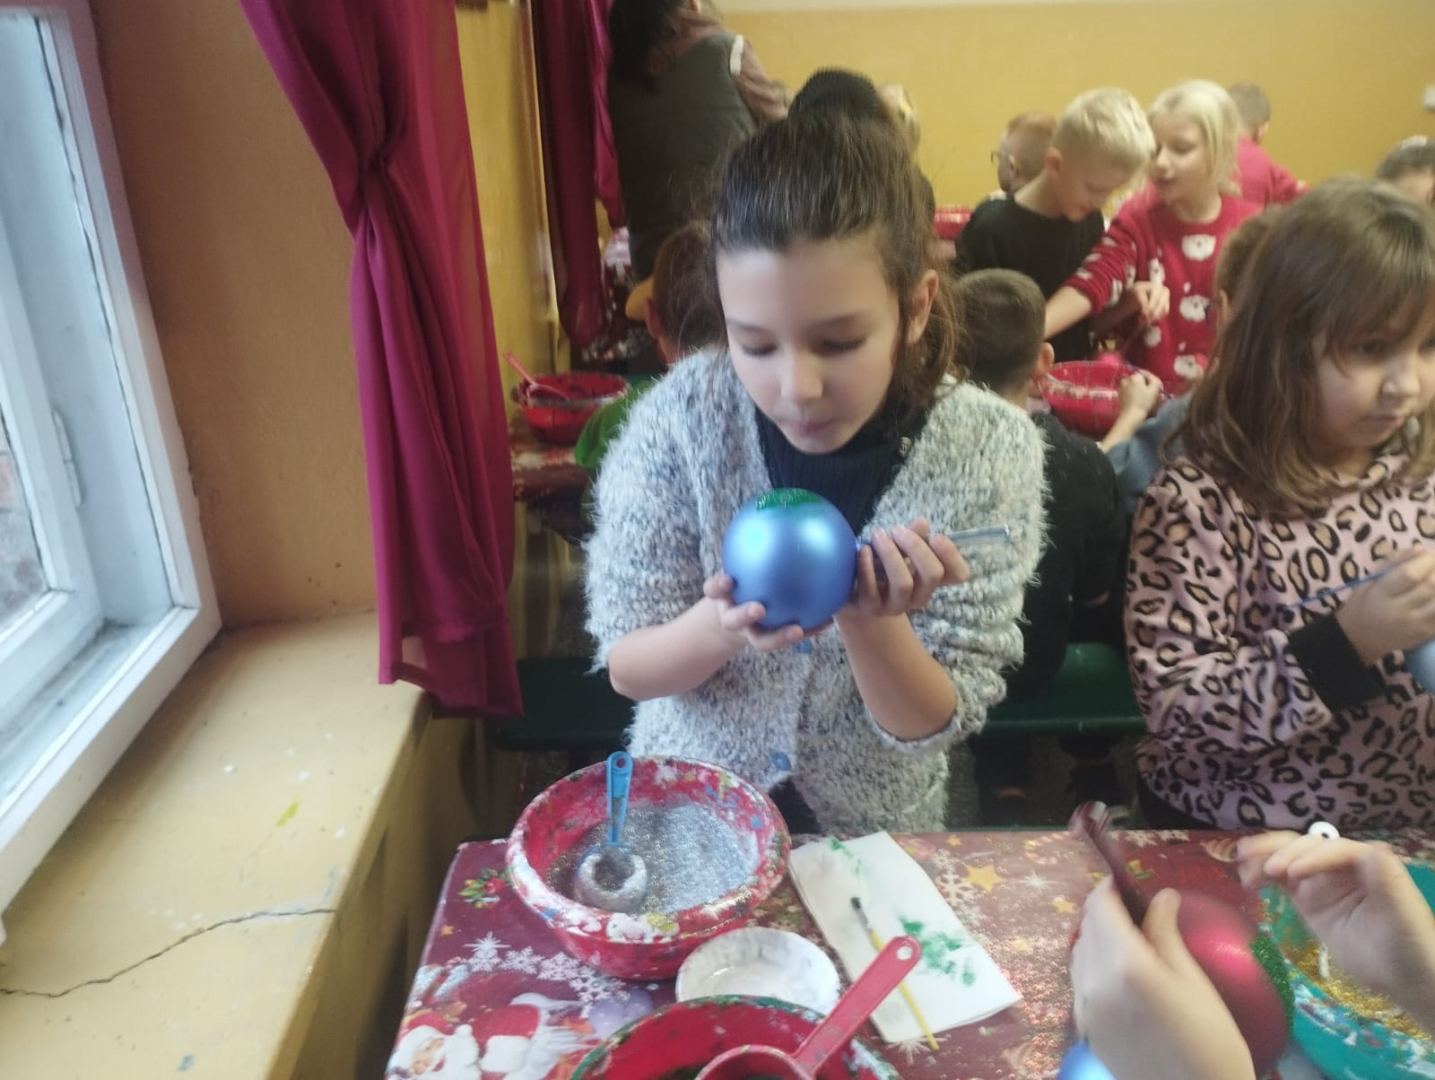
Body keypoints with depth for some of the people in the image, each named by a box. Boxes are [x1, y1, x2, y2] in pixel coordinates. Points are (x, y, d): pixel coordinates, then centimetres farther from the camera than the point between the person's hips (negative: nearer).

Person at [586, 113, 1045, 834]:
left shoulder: (988, 452, -17)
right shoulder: (683, 416, -17)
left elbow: (932, 724, -12)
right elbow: (626, 667, -10)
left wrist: (871, 620, -31)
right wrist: (719, 626, -29)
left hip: (873, 828, 1)